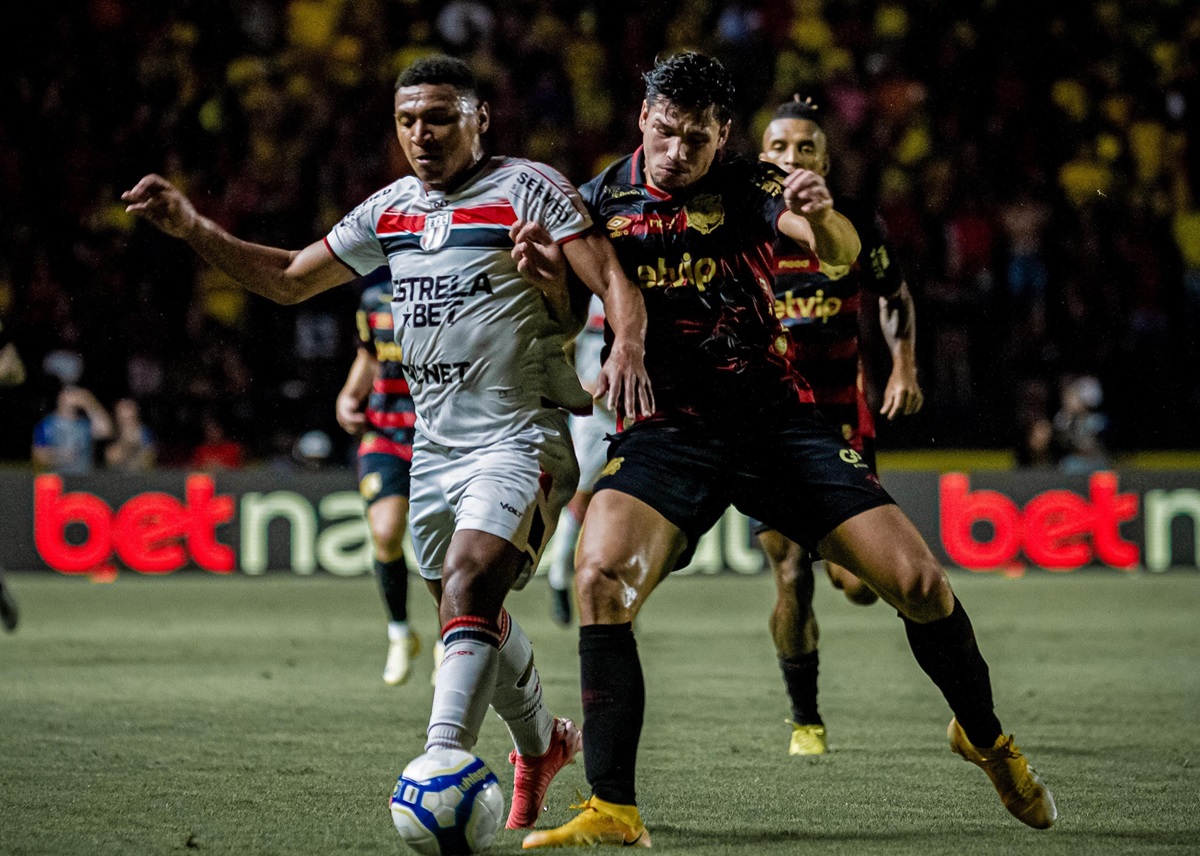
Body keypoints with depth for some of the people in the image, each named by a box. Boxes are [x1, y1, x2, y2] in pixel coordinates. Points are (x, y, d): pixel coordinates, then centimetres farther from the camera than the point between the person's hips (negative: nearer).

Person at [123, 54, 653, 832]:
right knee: (474, 618, 16)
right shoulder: (390, 210, 12)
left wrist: (628, 346, -34)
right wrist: (191, 227, 11)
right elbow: (290, 280, 20)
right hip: (435, 442, 7)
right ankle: (543, 744, 41)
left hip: (521, 438, -7)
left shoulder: (527, 188, -6)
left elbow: (615, 279, -13)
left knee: (467, 591, -25)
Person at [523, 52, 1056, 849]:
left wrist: (822, 217, -42)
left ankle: (985, 737, 23)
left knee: (921, 582, -6)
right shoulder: (600, 200, 2)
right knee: (600, 576, -28)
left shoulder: (746, 186, -2)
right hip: (667, 432, 0)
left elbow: (841, 254, -18)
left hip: (778, 418, 0)